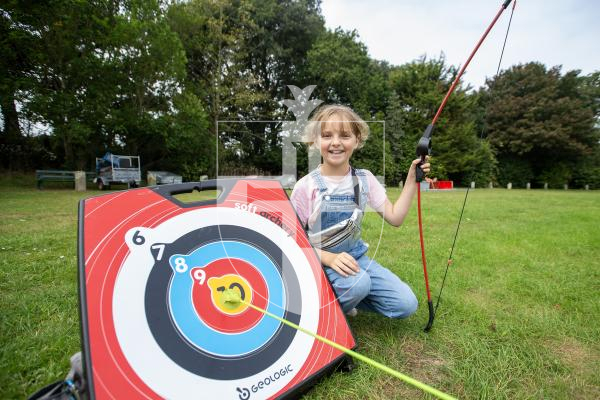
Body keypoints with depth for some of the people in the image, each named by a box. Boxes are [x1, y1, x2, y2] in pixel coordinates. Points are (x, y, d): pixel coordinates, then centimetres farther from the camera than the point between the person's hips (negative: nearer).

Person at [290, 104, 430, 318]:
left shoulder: (364, 179, -1)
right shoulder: (306, 187, -14)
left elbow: (395, 217, -1)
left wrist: (411, 181, -8)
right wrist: (329, 258, -26)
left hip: (356, 257, 5)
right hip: (320, 263, -4)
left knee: (405, 304, -7)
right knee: (357, 283, -34)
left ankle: (346, 297, 14)